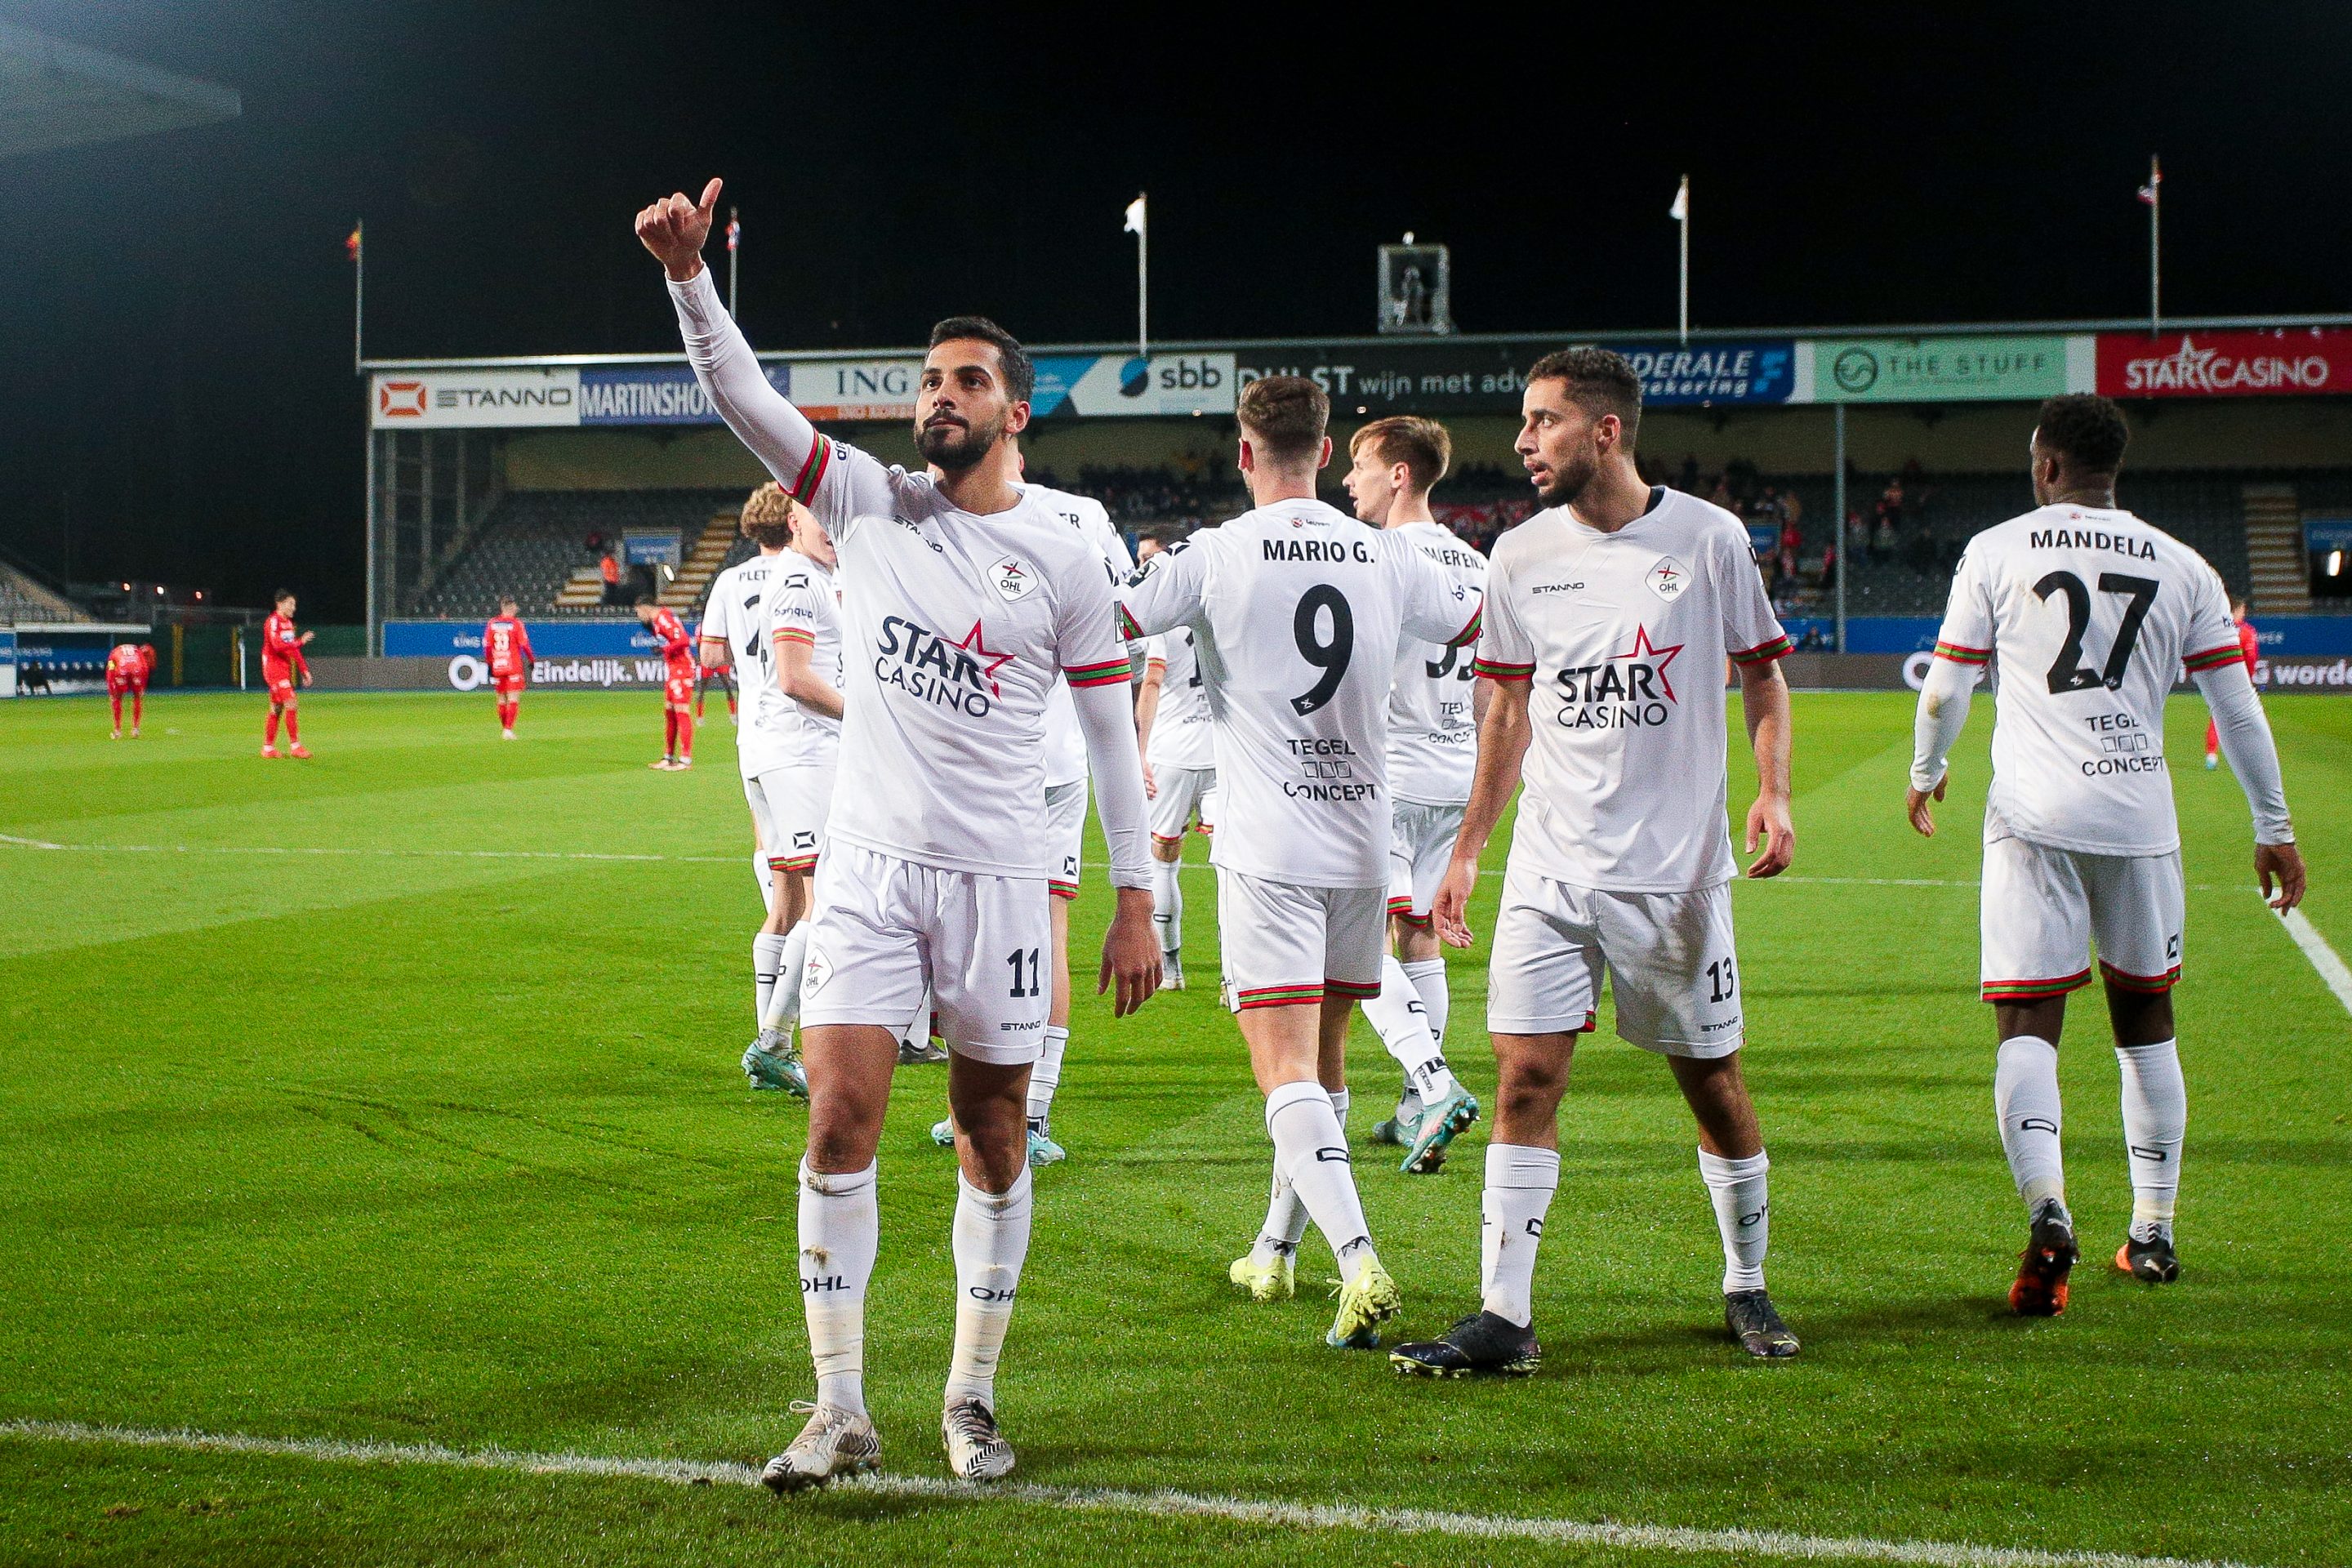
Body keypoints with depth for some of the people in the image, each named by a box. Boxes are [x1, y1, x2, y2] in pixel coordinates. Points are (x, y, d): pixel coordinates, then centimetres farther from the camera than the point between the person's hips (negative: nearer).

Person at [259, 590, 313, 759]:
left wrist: (304, 670, 18)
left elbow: (294, 650, 22)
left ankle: (268, 748, 13)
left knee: (276, 710, 9)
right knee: (290, 704, -15)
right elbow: (278, 645, -24)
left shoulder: (288, 623, 17)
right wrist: (300, 641, -26)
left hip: (285, 669, 9)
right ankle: (295, 746, -17)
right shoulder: (273, 622, -11)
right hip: (274, 668, -9)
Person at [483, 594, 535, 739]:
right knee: (513, 699, -5)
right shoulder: (516, 623, -7)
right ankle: (508, 730, -16)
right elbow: (524, 645, -7)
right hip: (514, 667, -4)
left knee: (502, 699, 14)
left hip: (497, 666, 4)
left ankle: (504, 730, 19)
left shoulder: (492, 623, 4)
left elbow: (486, 646, 5)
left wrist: (489, 664, 13)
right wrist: (531, 661, 5)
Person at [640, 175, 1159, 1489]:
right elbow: (745, 401, -6)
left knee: (995, 1137, 5)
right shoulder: (870, 504, 4)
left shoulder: (1064, 560, 1)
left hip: (1001, 877, -1)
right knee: (842, 1116, -7)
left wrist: (1136, 901, 0)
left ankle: (973, 1400, 18)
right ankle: (841, 1412, 0)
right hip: (870, 866, 1)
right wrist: (690, 275, -21)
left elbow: (1112, 737, 3)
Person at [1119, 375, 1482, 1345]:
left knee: (1287, 1072, -9)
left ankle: (1360, 1265, -26)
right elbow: (1481, 626, 22)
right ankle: (1276, 1250, 32)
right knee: (1323, 1056, 19)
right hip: (1362, 840, 5)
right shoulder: (1385, 558, 5)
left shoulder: (1215, 556, -7)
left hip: (1267, 848, -5)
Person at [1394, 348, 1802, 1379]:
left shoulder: (1708, 538, -3)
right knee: (1525, 1073, -6)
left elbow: (1761, 674, 6)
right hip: (1552, 864, 2)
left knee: (1710, 1079, 6)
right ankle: (1503, 1316, -3)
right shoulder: (1521, 556, 5)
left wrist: (1773, 792, -9)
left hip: (1678, 865, -2)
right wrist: (1467, 849, 13)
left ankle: (1746, 1287, 26)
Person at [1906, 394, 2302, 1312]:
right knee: (2145, 1021, 17)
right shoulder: (2181, 568, 7)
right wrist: (2274, 829, 16)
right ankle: (2153, 1231, 23)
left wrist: (1926, 772, 24)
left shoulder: (1996, 553, 1)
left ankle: (2047, 1210, -27)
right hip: (2140, 816, 2)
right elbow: (2238, 708, 7)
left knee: (2027, 1025, -5)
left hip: (2034, 817, -2)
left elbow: (1945, 690, 4)